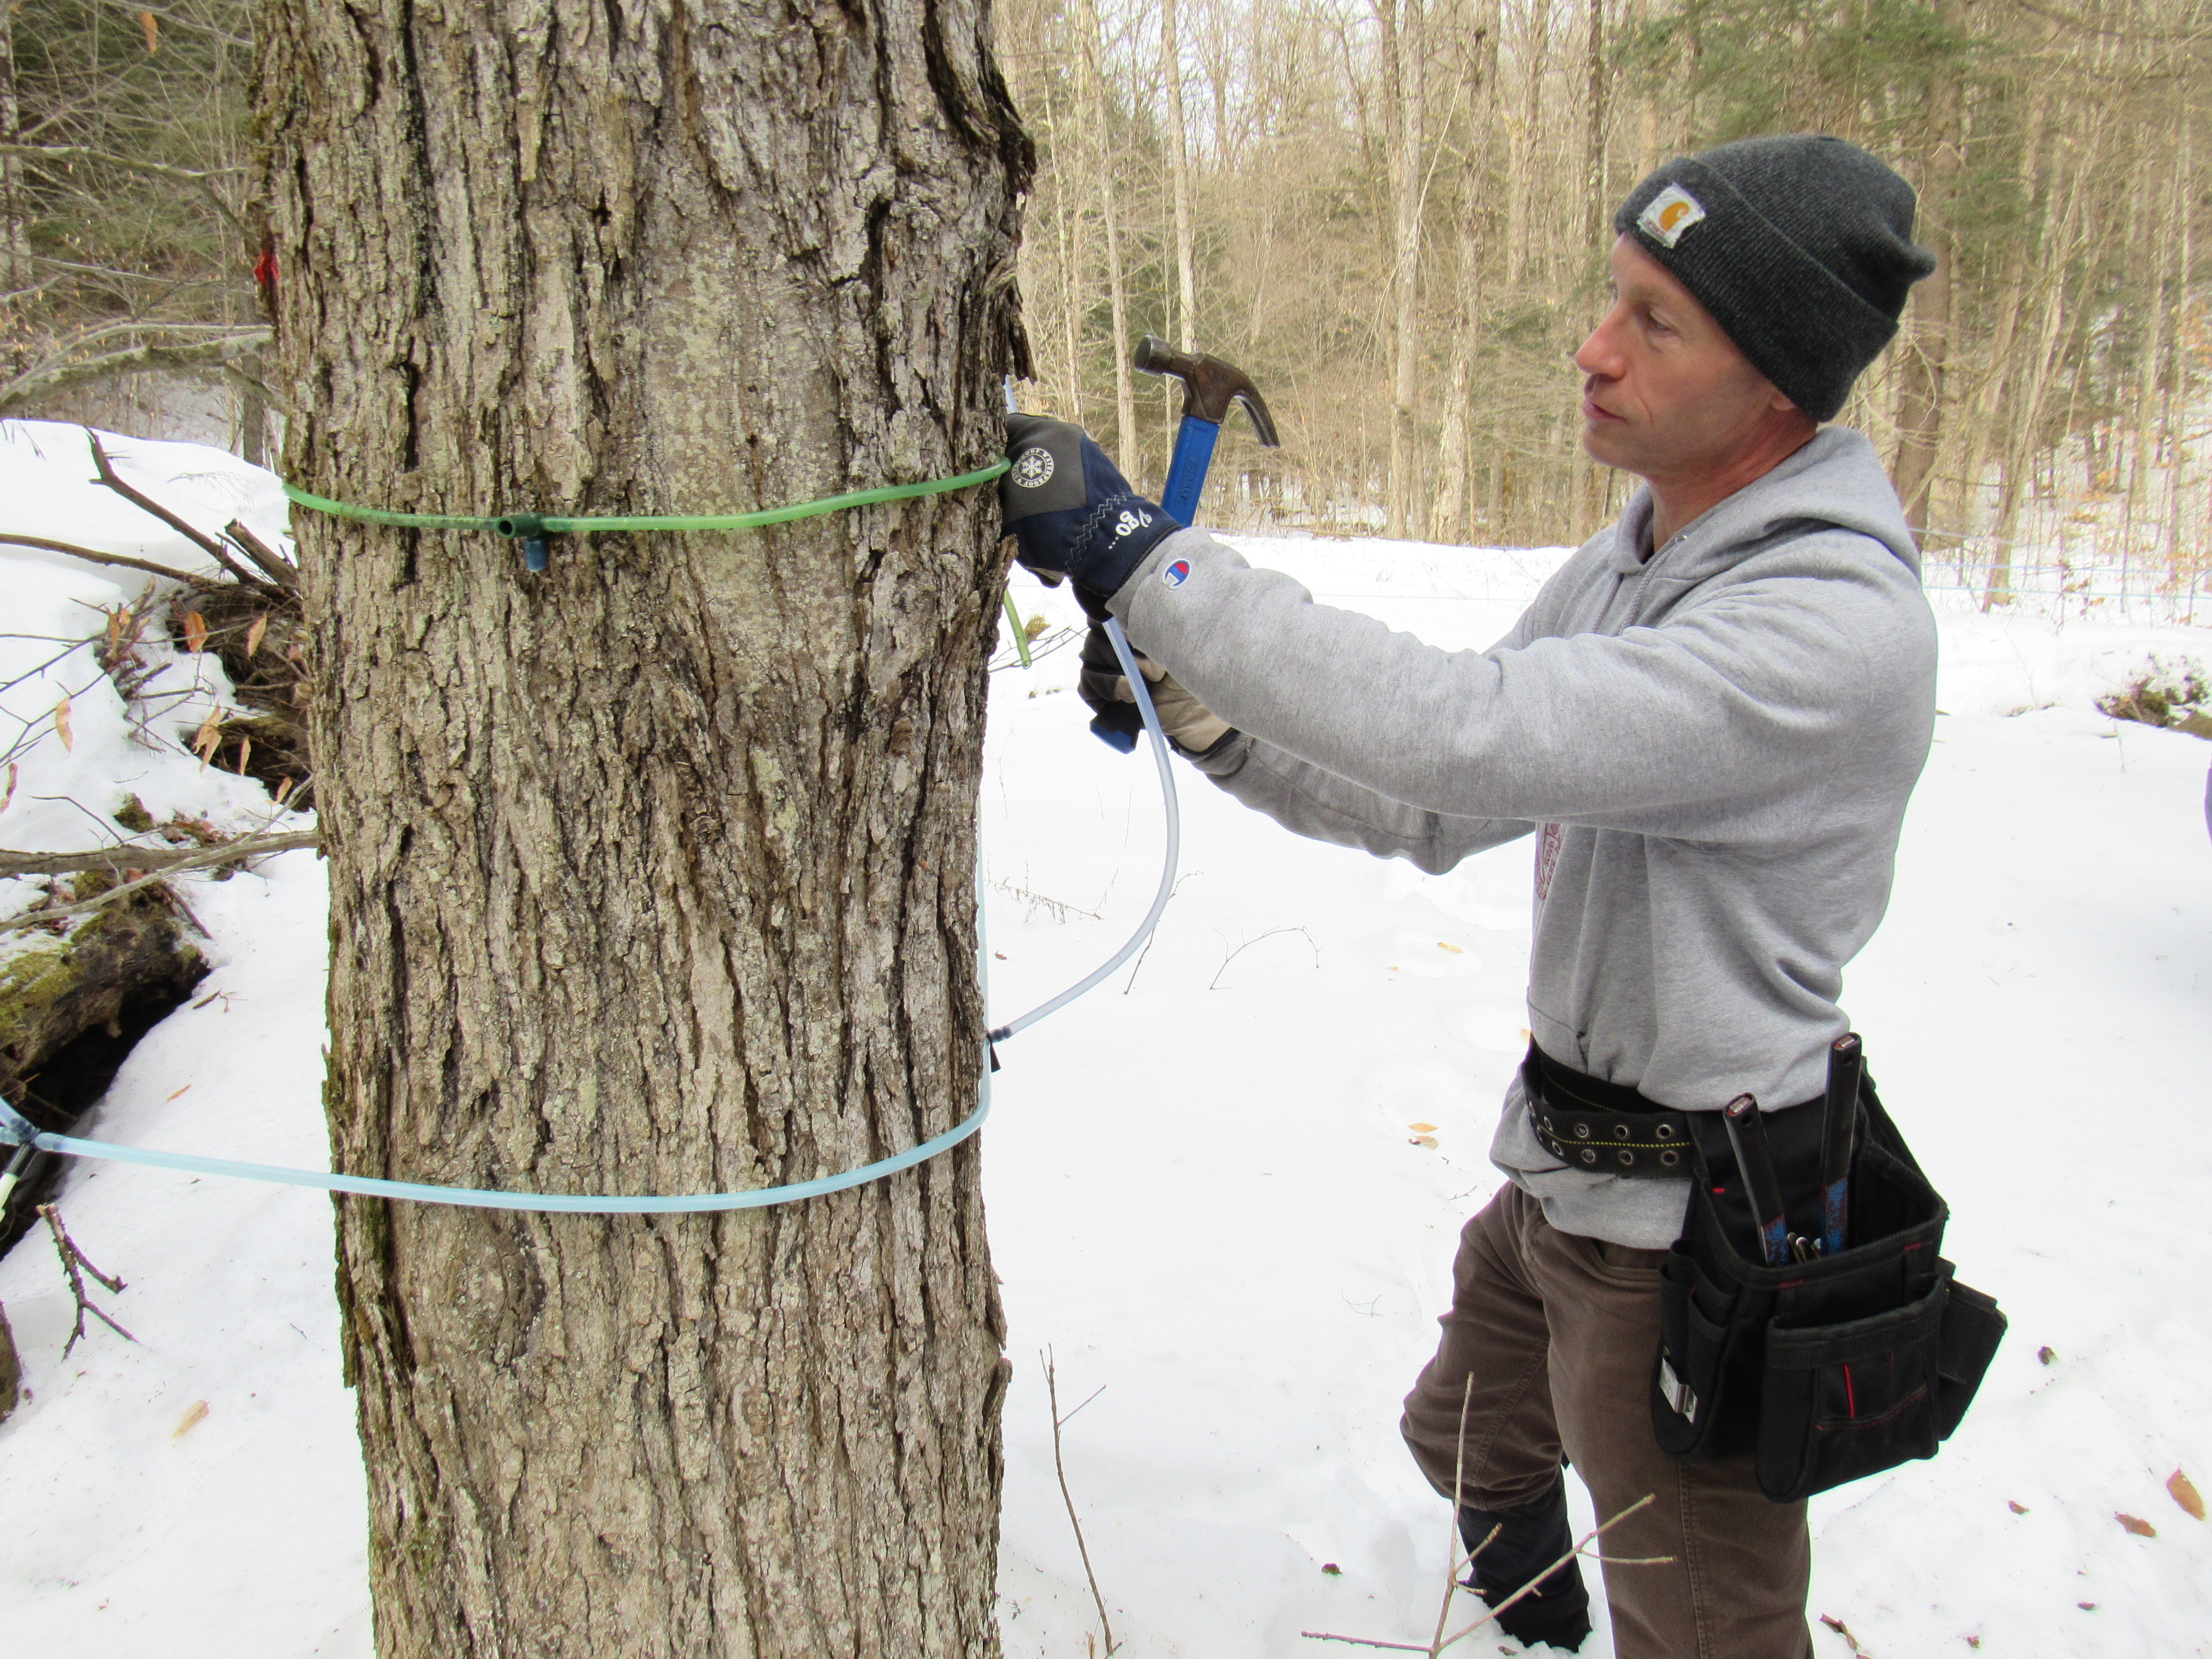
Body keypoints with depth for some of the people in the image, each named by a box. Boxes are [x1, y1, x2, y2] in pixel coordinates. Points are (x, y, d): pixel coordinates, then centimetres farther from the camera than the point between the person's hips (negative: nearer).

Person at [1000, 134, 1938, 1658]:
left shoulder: (1841, 626, -28)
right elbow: (1438, 810, 4)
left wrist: (1136, 550, -36)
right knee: (1470, 1447, 30)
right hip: (1560, 1173, 9)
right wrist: (1200, 708, -8)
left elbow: (1468, 732, -39)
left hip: (1689, 1235, -9)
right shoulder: (1634, 558, 3)